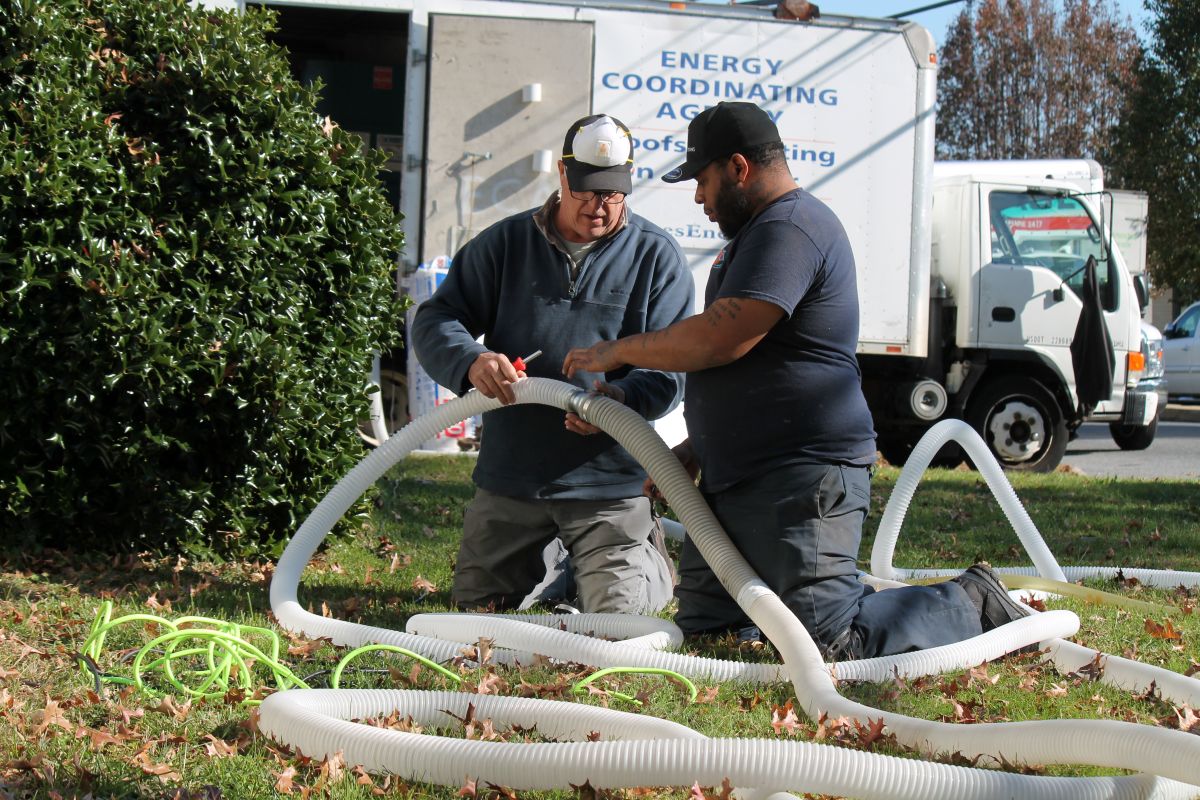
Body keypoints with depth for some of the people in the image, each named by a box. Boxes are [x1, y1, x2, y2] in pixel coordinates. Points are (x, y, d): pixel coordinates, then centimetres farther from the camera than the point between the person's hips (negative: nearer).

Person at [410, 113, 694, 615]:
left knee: (616, 610, -9)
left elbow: (672, 366, -7)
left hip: (608, 482, -3)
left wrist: (625, 397, -30)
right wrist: (470, 360, -22)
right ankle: (556, 561, 41)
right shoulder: (505, 243, 4)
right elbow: (434, 319, 1)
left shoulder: (656, 255, -1)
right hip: (508, 477, 3)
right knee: (475, 602, 11)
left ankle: (649, 557, 27)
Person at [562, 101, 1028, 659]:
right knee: (699, 628, 12)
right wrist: (695, 449, 22)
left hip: (802, 477, -11)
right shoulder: (763, 231, 22)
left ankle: (975, 607, 4)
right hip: (735, 481, 11)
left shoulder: (790, 229, -15)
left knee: (830, 644, -16)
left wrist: (620, 351, -10)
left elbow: (721, 339, -25)